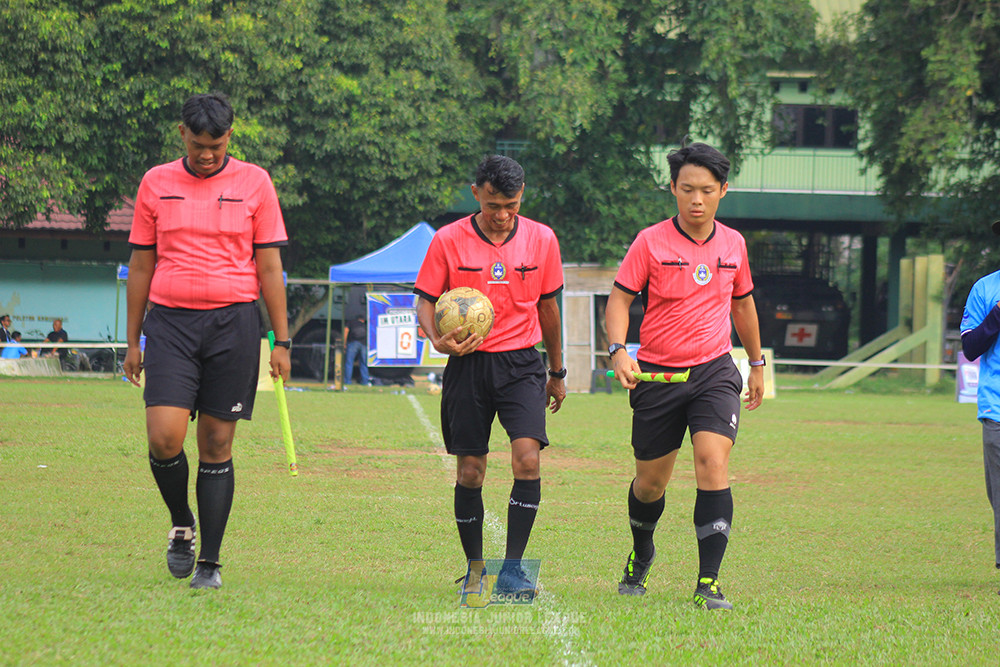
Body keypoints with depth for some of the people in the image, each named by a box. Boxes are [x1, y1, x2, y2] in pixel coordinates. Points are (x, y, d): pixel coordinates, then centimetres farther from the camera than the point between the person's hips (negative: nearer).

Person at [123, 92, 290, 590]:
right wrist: (133, 341, 10)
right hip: (170, 320, 1)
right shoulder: (156, 183, 8)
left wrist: (282, 341, 2)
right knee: (164, 438, -13)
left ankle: (210, 563, 8)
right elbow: (140, 265, 12)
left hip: (233, 322, -1)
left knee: (217, 445, 0)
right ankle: (181, 526, 15)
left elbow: (269, 265, 6)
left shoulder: (254, 183, 4)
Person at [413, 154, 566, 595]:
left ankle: (512, 570, -13)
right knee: (470, 471, 2)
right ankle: (475, 570, 20)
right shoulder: (448, 241, -3)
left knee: (527, 458, -17)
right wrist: (437, 340, -19)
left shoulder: (541, 239, 3)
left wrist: (556, 372, 22)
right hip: (468, 365, 0)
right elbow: (425, 302, 2)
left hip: (521, 364, 1)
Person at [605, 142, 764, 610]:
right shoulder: (651, 242, -5)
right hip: (658, 376, -1)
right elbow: (619, 297, -5)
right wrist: (618, 350, -22)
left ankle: (708, 584, -19)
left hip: (714, 372, 1)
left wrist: (757, 364, 29)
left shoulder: (733, 244, 7)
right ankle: (641, 555, 42)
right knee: (651, 480, 9)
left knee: (713, 463, -19)